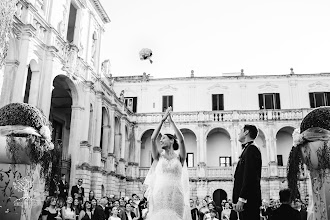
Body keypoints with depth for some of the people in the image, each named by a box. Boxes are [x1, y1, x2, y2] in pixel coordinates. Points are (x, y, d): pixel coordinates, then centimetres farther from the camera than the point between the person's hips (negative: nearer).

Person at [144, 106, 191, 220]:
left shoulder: (179, 158, 10)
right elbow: (153, 139, 2)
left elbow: (181, 140, -6)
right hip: (159, 195, 1)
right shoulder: (158, 157, 14)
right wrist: (162, 120, 1)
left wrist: (171, 121, -4)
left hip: (176, 195, -1)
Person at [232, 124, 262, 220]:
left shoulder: (251, 149, -9)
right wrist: (236, 200, 15)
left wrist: (241, 199, -21)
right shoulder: (247, 149, 19)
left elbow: (249, 176, -18)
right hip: (245, 200, 9)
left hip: (249, 200, -9)